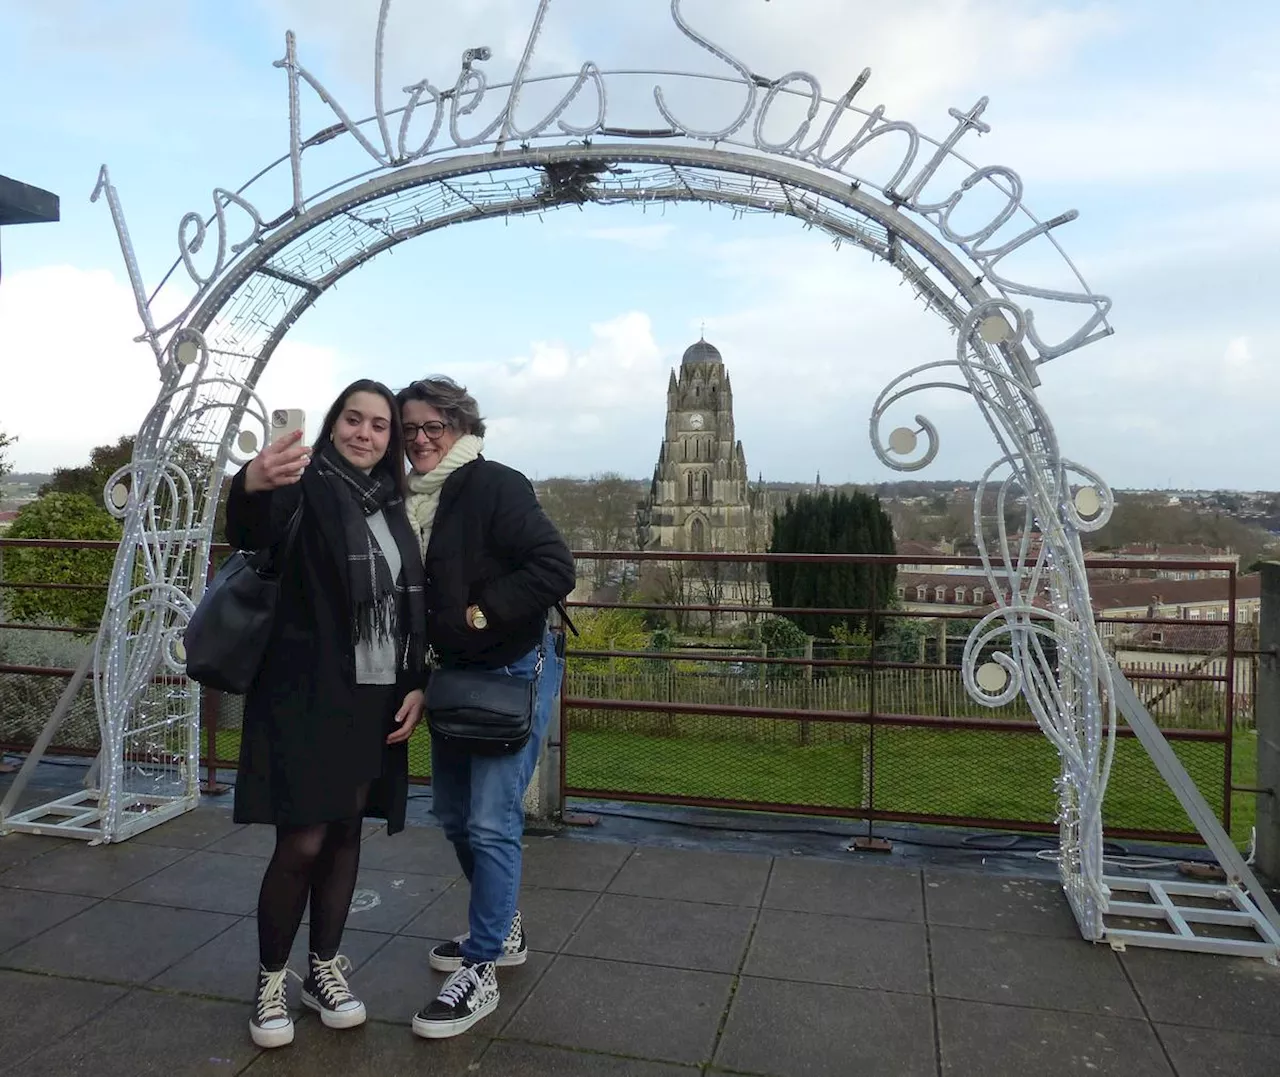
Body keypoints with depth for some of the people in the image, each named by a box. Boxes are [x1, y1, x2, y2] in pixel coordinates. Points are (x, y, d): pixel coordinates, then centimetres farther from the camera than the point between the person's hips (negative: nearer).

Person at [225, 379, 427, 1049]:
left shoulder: (391, 508, 11)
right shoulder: (307, 486, -8)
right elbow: (251, 534, -31)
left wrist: (416, 685, 3)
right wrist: (252, 486, -54)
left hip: (376, 698, 6)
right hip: (307, 694, -5)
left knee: (345, 832, 13)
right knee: (302, 843, -3)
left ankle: (325, 970, 27)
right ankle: (271, 981, 19)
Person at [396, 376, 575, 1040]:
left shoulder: (494, 487, -15)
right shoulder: (413, 501, 7)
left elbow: (555, 568, -23)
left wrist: (482, 613, -19)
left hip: (515, 672, -8)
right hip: (455, 674, 8)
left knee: (490, 823, -6)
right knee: (453, 815, 17)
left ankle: (480, 972, 9)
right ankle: (502, 929, 37)